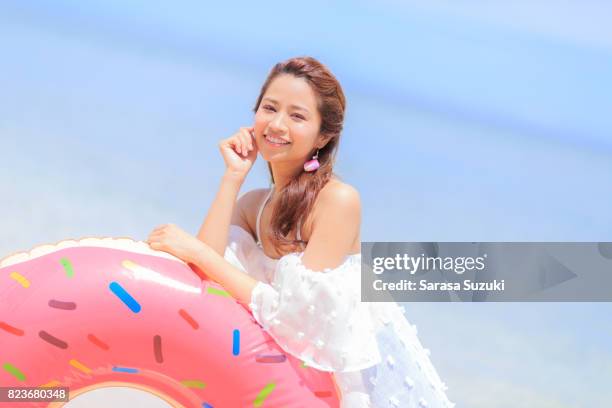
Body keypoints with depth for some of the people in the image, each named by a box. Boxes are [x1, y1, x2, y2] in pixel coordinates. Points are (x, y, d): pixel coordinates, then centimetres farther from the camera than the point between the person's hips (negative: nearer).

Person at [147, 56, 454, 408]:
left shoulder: (339, 200, -17)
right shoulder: (253, 204, 2)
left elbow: (293, 312, -20)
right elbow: (206, 282, -13)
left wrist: (196, 251, -19)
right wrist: (234, 176, -10)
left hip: (364, 375, -4)